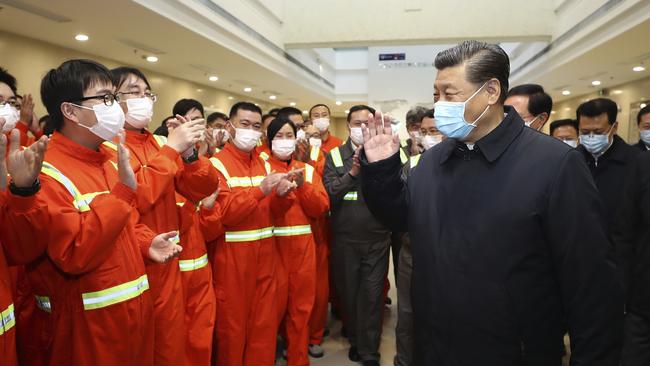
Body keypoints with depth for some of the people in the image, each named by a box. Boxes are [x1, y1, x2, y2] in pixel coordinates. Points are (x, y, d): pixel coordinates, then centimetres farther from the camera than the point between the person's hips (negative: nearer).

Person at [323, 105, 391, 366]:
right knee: (348, 293, 15)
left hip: (377, 239, -1)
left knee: (372, 296, 2)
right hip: (345, 239, 1)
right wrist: (352, 172, -18)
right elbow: (329, 193, -8)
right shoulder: (335, 155, 3)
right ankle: (355, 340, 36)